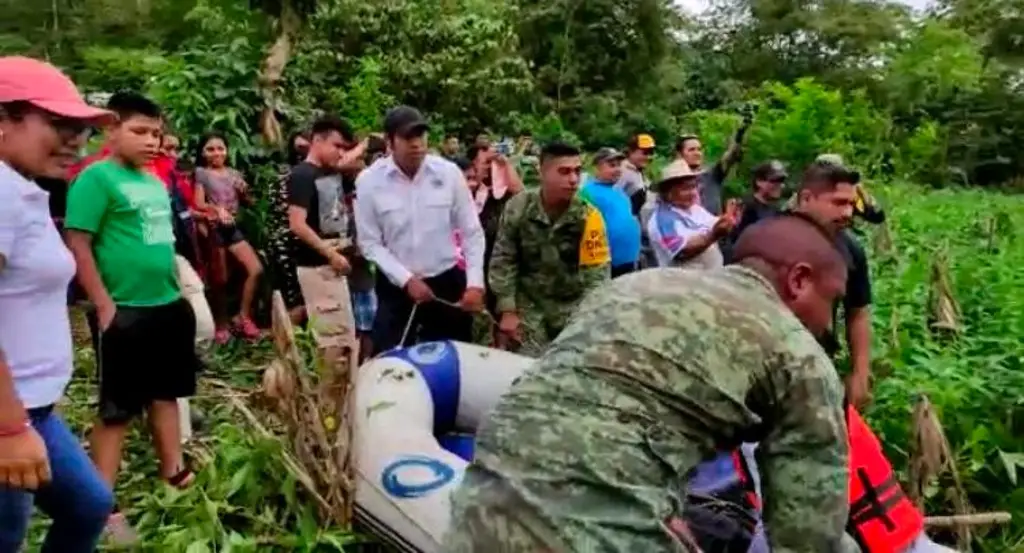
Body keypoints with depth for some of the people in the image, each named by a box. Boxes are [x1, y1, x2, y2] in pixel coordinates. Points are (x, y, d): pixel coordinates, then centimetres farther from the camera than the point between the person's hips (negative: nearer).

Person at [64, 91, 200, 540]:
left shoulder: (155, 182, 12)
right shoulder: (96, 177, -11)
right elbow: (77, 244, -16)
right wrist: (104, 305, -18)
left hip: (170, 306, 8)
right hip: (124, 313, -8)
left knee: (165, 393, 17)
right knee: (117, 408, 2)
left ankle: (175, 474, 31)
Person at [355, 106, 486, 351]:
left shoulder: (449, 172, -6)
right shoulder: (369, 181, -9)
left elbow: (472, 232, 0)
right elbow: (369, 242, -5)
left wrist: (475, 282, -8)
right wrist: (406, 279, -14)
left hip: (447, 282, 1)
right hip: (396, 287, -1)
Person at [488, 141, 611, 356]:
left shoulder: (588, 217, -14)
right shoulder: (518, 208, -11)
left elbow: (597, 273, -13)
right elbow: (503, 260, -4)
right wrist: (507, 311, -7)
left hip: (574, 307, 0)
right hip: (529, 305, 0)